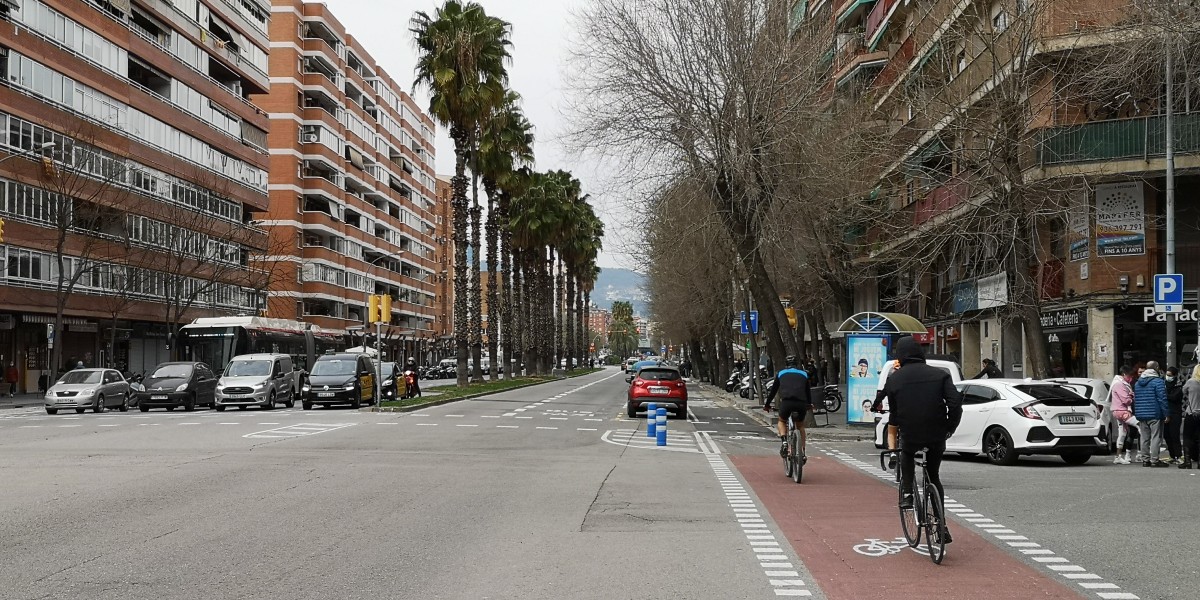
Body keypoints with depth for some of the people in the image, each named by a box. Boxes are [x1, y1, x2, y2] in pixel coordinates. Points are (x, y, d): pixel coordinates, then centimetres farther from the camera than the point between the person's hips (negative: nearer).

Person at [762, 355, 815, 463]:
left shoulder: (781, 373, 23)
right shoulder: (803, 374, 27)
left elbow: (773, 390, 28)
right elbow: (808, 391, 38)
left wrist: (767, 405, 41)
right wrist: (809, 404, 56)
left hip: (787, 401, -2)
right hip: (802, 403, 2)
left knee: (782, 422, 26)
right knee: (800, 426, 26)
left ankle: (784, 441, 0)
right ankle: (803, 452, 19)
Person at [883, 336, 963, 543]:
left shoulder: (893, 379, 1)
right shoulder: (939, 374, 2)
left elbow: (894, 413, 5)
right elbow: (955, 403, -7)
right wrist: (949, 428, 5)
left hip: (909, 435, -1)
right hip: (937, 436, 1)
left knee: (906, 454, 34)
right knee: (934, 476, 19)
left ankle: (906, 493, 19)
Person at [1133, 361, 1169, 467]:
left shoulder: (1137, 383, 14)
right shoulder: (1158, 382, -9)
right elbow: (1162, 399, -14)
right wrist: (1166, 414, -11)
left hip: (1141, 415, 7)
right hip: (1155, 415, -7)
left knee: (1145, 438, 10)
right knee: (1156, 437, -3)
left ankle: (1145, 460, 12)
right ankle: (1154, 460, -5)